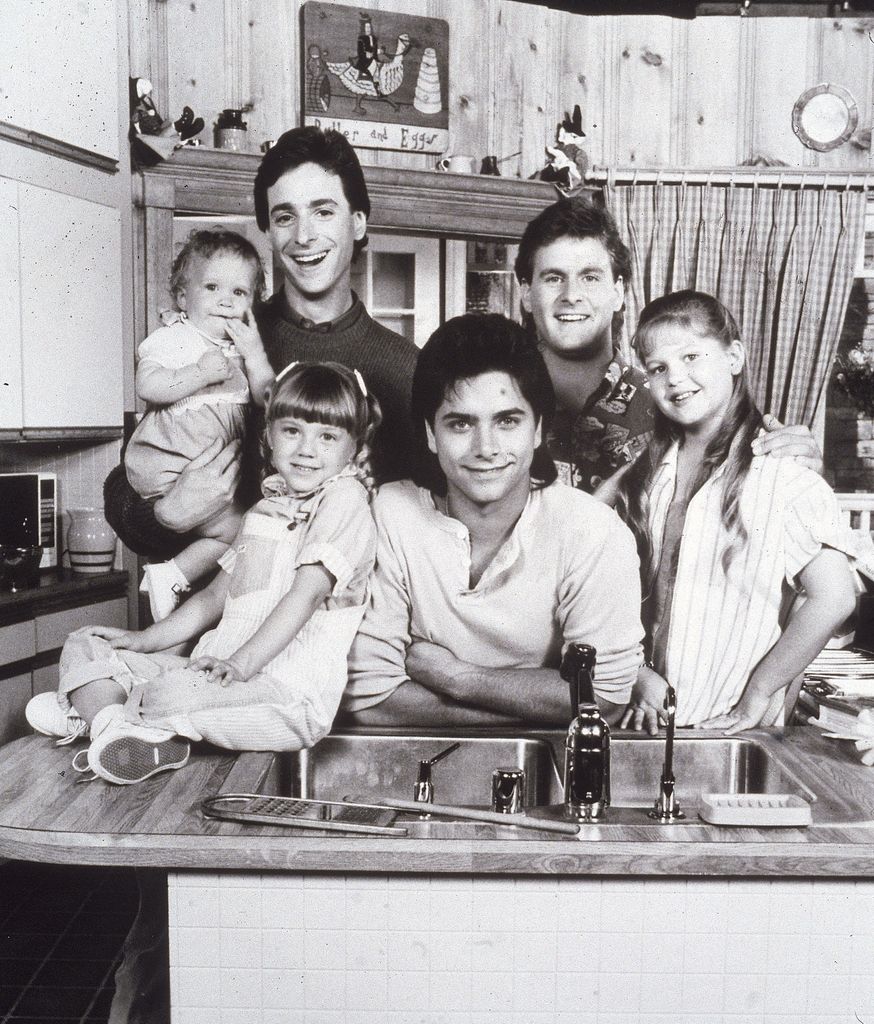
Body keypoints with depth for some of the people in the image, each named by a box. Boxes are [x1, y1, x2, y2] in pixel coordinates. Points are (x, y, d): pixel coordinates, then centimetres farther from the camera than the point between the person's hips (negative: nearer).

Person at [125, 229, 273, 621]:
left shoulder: (244, 343, 13)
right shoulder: (172, 337, -6)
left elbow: (267, 399, 3)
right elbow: (148, 386, -23)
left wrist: (255, 355, -9)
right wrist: (201, 373, -24)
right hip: (169, 464, -8)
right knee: (234, 528, -14)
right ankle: (170, 579, -3)